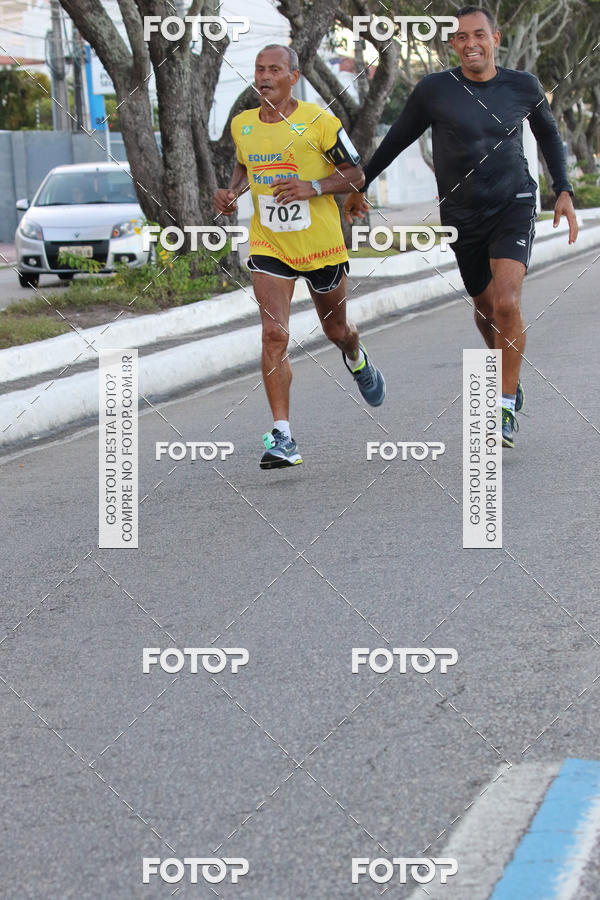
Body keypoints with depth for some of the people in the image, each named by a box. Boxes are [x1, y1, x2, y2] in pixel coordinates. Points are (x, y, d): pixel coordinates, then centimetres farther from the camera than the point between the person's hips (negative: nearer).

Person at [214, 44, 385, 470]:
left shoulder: (318, 121, -11)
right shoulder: (242, 125, 3)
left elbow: (356, 175, -6)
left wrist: (313, 187, -22)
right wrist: (233, 192, 3)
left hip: (321, 243, -2)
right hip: (269, 246, 2)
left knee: (337, 330, 16)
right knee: (274, 334, -15)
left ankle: (358, 360, 56)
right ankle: (282, 437, -16)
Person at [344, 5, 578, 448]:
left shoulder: (523, 87, -2)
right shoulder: (434, 90, -5)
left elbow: (549, 134, 16)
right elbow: (397, 139, 9)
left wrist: (564, 190, 8)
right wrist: (360, 184, 14)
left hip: (513, 207, -2)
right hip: (463, 216, 2)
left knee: (506, 303, -20)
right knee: (485, 306, 12)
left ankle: (507, 407, -10)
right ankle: (506, 373, 42)